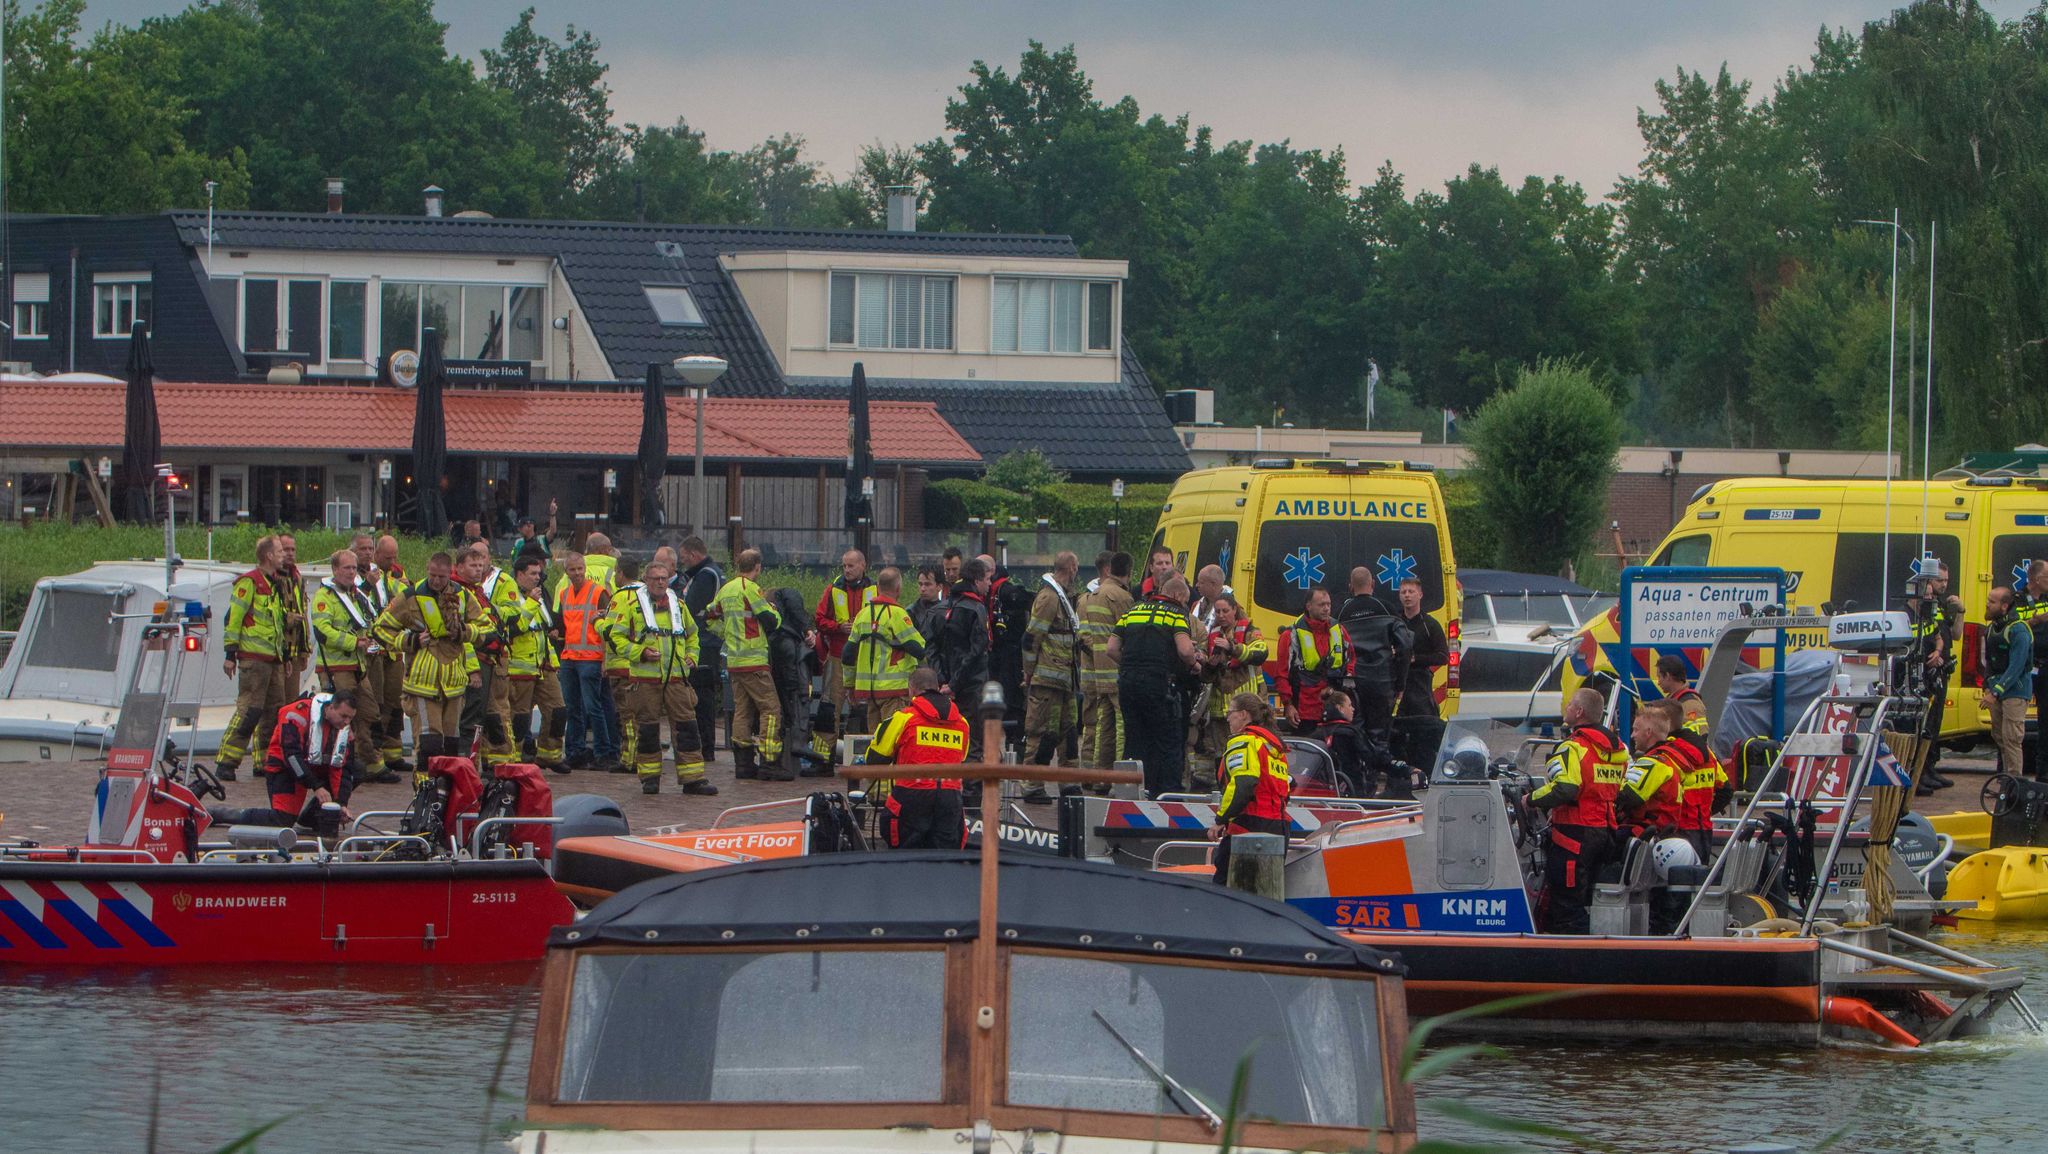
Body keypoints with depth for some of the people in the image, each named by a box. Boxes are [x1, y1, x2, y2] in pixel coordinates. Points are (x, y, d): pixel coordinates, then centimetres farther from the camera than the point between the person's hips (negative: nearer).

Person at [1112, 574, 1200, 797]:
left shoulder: (1132, 612, 17)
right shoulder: (1175, 613, 0)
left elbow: (1112, 649, 11)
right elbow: (1185, 650, -15)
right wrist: (1193, 663, 5)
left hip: (1127, 682, 5)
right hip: (1159, 684, -5)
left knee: (1134, 739, 12)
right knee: (1169, 744, 2)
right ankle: (1169, 792, -1)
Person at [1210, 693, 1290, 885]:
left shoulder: (1243, 741, -5)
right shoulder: (1275, 744, 23)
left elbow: (1242, 785, -18)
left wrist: (1221, 820, -14)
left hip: (1252, 824, -9)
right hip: (1279, 826, 9)